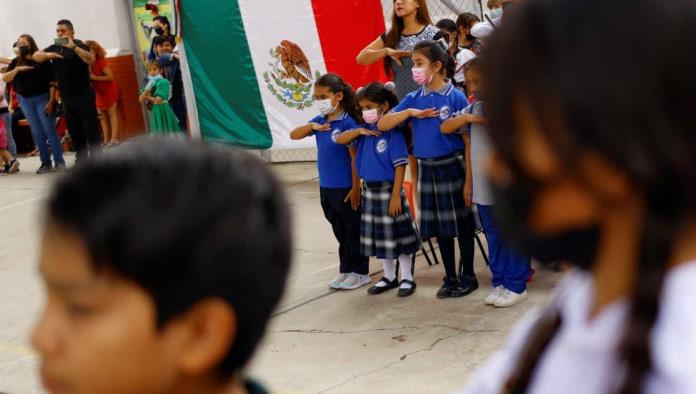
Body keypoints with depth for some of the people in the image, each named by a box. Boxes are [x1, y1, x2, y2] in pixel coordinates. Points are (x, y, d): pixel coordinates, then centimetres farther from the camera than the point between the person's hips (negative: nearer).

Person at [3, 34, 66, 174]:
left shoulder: (42, 60, -5)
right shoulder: (16, 62, 7)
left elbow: (52, 82, -8)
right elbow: (5, 78, -1)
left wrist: (51, 102, -15)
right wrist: (17, 69, -17)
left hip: (42, 98, -4)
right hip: (25, 101, 4)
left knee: (50, 130, -6)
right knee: (37, 133, 6)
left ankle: (59, 161, -2)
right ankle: (46, 163, 10)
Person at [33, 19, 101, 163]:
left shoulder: (79, 45, -5)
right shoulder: (54, 47, 13)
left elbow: (91, 59, -22)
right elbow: (36, 56, 6)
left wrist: (73, 47, -28)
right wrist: (48, 55, -13)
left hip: (84, 95, -6)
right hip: (67, 98, 6)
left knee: (91, 129, -7)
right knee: (75, 132, 9)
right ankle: (81, 160, 15)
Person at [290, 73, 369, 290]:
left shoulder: (347, 123, -16)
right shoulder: (320, 121, 5)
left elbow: (355, 158, -15)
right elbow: (294, 135, 5)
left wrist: (356, 188, -16)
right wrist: (311, 126, -14)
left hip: (345, 189, -7)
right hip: (326, 188, 7)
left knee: (353, 231, 6)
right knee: (340, 232, 17)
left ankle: (360, 272, 17)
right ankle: (345, 271, 28)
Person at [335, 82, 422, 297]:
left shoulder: (393, 131, -15)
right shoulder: (365, 130, 5)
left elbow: (400, 165, -17)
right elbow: (339, 140, 7)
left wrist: (396, 195, -20)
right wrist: (359, 131, -10)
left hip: (388, 189, -7)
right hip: (369, 189, 7)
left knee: (397, 235, 2)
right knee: (378, 235, 15)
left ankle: (407, 278, 16)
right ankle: (389, 277, 29)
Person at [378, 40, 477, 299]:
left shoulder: (456, 97, -8)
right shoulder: (414, 99, 4)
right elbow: (382, 125, 1)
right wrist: (410, 112, -13)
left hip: (452, 166, -4)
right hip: (426, 169, 4)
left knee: (461, 224, 5)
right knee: (440, 227, 12)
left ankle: (468, 276, 19)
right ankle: (450, 278, 24)